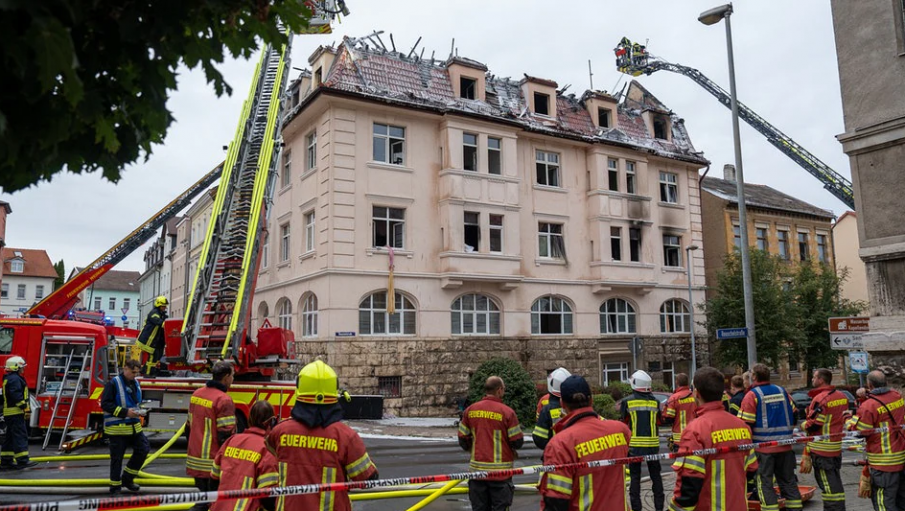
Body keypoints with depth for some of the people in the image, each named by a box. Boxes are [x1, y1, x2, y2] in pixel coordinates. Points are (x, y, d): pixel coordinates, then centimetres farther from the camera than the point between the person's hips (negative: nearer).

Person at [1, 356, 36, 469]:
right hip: (15, 413, -11)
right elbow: (16, 395, -24)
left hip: (9, 412, 11)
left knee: (11, 437, 14)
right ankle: (22, 460, -13)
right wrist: (23, 406, -20)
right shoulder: (15, 379, -13)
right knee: (20, 435, -11)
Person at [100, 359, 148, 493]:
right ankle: (115, 485, 16)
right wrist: (124, 412, -22)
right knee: (117, 458, 2)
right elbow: (105, 404, -17)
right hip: (117, 428, -7)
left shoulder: (135, 383, 10)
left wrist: (136, 412, 9)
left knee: (144, 448, 5)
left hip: (133, 426, 7)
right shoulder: (113, 383, -12)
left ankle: (127, 478, 19)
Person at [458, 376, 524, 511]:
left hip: (477, 469, 4)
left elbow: (463, 439, 6)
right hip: (500, 472, -4)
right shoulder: (507, 412, -13)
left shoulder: (471, 410, -1)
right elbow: (518, 443, -10)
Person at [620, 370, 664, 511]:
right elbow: (659, 421, 9)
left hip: (635, 444, -2)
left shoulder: (627, 401, -7)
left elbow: (625, 421, 5)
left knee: (635, 476, 5)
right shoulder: (655, 401, -1)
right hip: (652, 444, 2)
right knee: (655, 475, 13)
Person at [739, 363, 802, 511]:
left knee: (765, 482, 2)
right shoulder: (782, 391, 8)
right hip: (785, 446, 6)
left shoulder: (752, 395, -10)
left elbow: (746, 423, -14)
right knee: (788, 480, 16)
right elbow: (794, 415, 12)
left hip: (763, 447, -6)